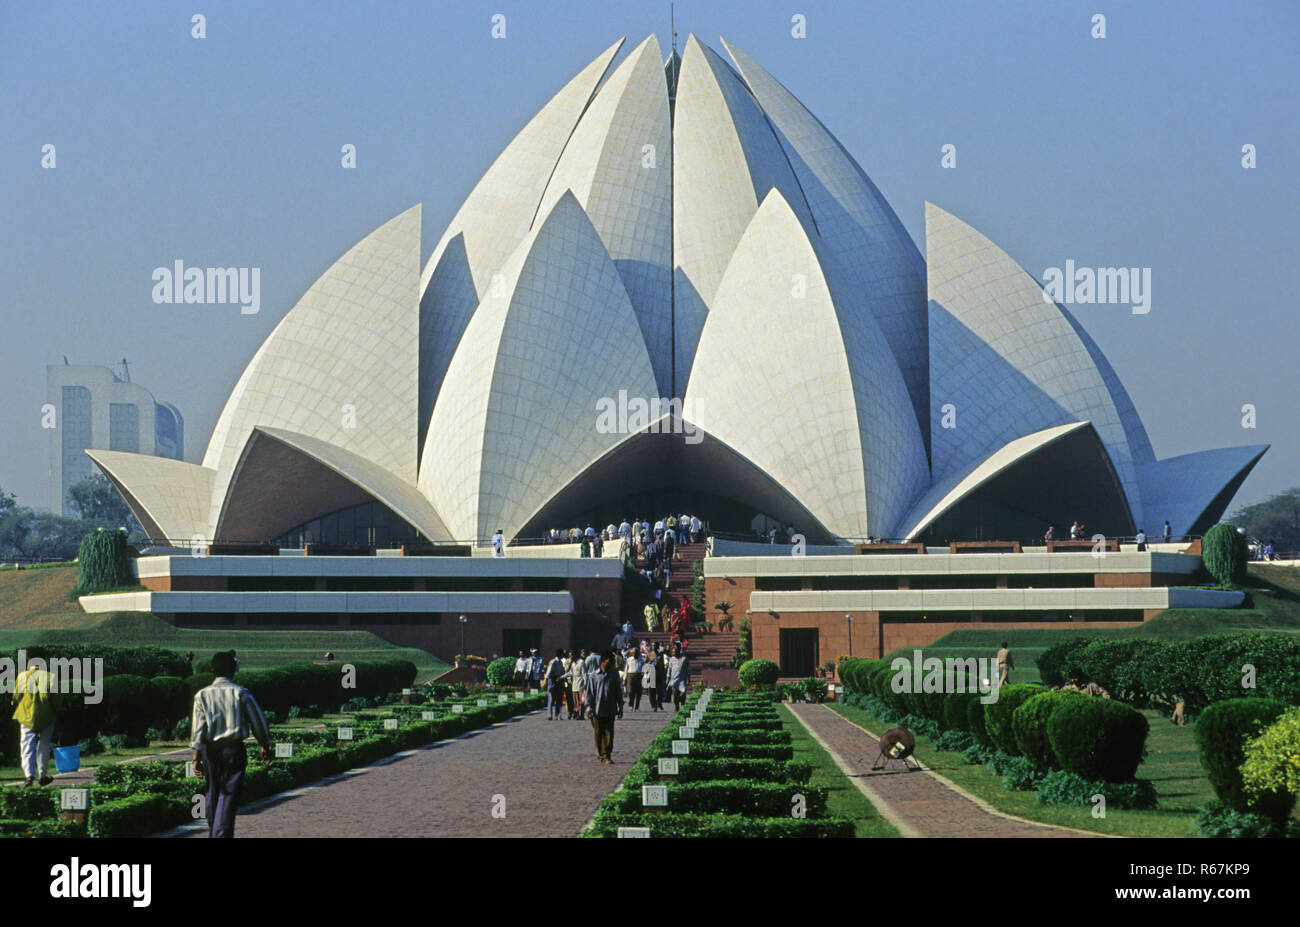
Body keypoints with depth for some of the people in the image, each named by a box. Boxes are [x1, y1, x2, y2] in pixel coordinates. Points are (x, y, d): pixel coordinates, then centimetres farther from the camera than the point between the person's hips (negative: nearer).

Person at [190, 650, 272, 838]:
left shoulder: (202, 695, 2)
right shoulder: (241, 693, -2)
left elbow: (198, 727, -5)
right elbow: (258, 721, 3)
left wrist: (196, 755, -8)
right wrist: (265, 747, 16)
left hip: (210, 750, 3)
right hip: (234, 748, -3)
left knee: (213, 793, 17)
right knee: (229, 794, -5)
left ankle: (213, 832, 27)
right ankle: (222, 833, -18)